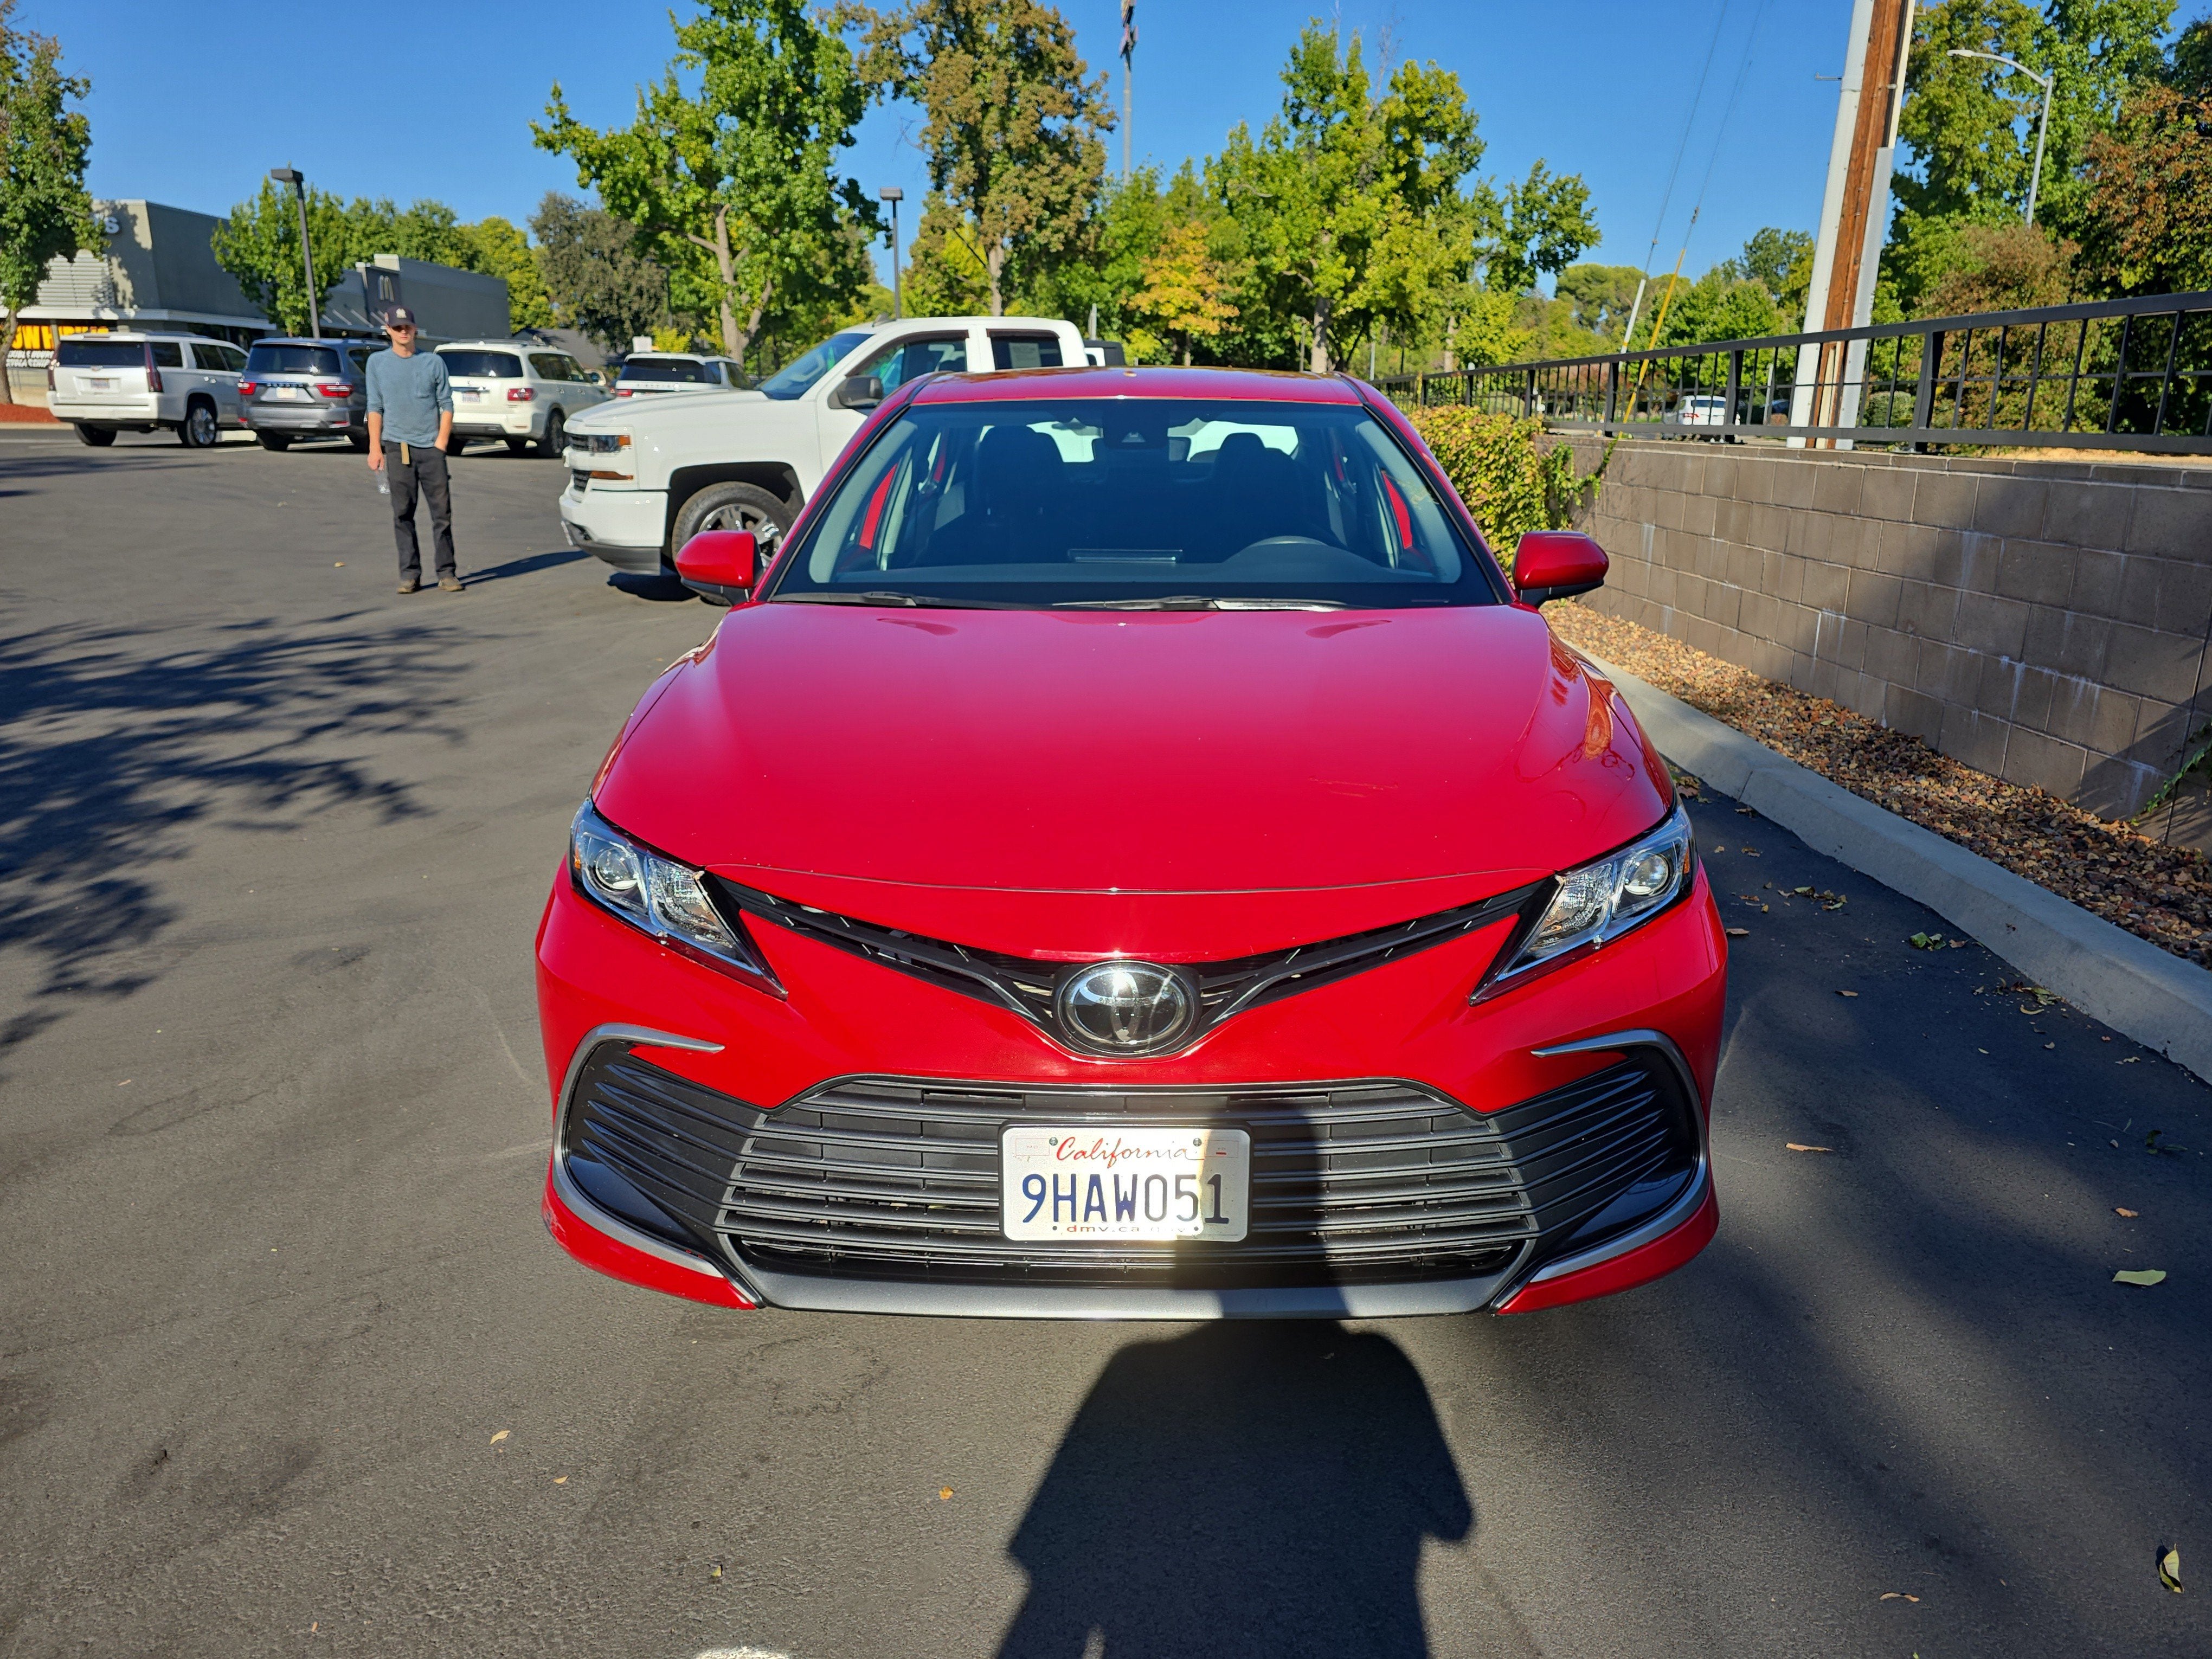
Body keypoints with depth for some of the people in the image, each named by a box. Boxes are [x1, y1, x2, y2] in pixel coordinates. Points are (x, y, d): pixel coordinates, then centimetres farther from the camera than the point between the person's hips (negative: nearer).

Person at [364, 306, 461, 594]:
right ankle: (410, 574, 3)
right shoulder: (377, 363, 11)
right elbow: (375, 408, 8)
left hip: (431, 447, 0)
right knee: (403, 513, -1)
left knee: (442, 511, -4)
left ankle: (447, 572, 0)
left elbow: (446, 405, 8)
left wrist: (441, 442, -2)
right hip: (397, 447, 0)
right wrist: (375, 448, 0)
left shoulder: (434, 362, 10)